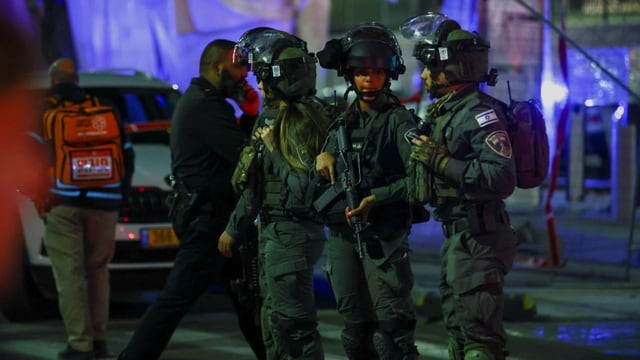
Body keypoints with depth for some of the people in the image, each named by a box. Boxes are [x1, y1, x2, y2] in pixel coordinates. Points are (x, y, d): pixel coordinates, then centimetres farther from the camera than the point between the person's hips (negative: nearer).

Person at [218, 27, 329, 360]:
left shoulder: (300, 123, -16)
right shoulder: (273, 117, 12)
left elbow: (306, 187, -21)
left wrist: (273, 149, -14)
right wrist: (234, 228, 26)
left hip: (291, 235, -10)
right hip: (274, 232, 10)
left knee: (294, 324, -9)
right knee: (275, 321, 17)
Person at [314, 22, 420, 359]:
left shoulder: (398, 120, -5)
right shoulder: (343, 120, 14)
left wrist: (376, 199, -21)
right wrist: (326, 155, 7)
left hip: (384, 234, -7)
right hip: (342, 231, 7)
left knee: (391, 328, -13)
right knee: (356, 325, 10)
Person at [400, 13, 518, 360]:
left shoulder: (480, 113, -17)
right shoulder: (443, 112, 14)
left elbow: (501, 179, -28)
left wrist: (441, 161, -24)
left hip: (479, 236, -11)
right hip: (455, 236, 11)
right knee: (458, 329, 18)